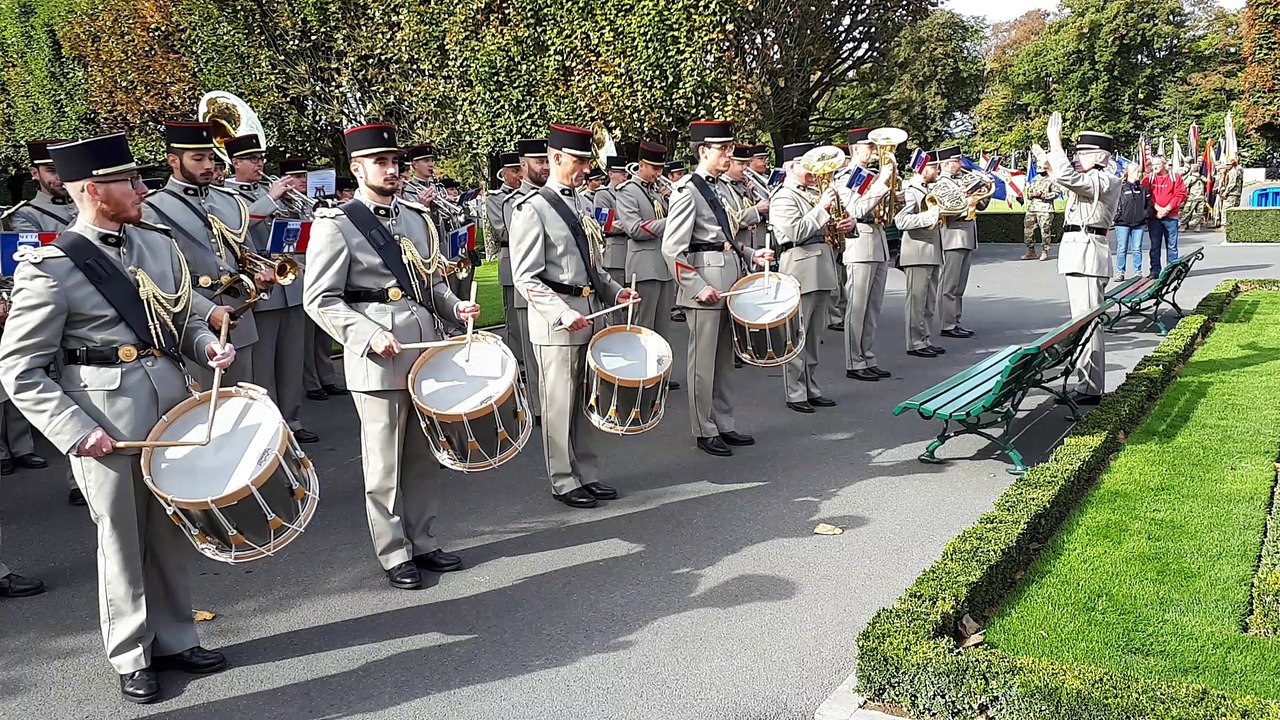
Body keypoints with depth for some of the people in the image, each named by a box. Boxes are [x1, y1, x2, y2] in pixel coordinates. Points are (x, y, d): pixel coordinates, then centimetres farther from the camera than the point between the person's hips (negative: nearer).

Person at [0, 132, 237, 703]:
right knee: (122, 540, 9)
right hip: (106, 423, -5)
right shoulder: (49, 269, -11)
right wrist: (75, 431, -16)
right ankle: (131, 657, 27)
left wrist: (207, 345, -3)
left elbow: (187, 317, 18)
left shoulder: (159, 244, 7)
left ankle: (174, 638, 33)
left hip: (174, 404, 5)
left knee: (172, 532, 15)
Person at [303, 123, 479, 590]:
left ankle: (423, 541, 28)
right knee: (385, 463, 4)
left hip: (427, 346, 6)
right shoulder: (336, 224, -5)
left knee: (424, 454, 14)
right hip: (379, 357, -6)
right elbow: (320, 299, -9)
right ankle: (393, 554, 17)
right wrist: (369, 335, -20)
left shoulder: (416, 217, 14)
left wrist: (455, 307, 2)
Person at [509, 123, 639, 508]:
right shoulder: (532, 209, -10)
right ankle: (563, 482, 16)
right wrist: (563, 314, -24)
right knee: (559, 404, 3)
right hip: (557, 320, -7)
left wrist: (615, 291, 6)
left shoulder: (582, 204, 13)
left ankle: (586, 474, 26)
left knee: (587, 400, 14)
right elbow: (526, 278, -14)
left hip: (591, 312, 8)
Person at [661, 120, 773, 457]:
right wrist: (698, 287, -21)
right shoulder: (687, 190, -11)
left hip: (727, 280, 9)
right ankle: (705, 431, 12)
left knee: (724, 359, 15)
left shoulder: (713, 188, 16)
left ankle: (725, 424, 25)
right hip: (705, 282, -9)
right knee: (703, 361, 1)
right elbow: (672, 249, -17)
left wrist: (750, 254, 10)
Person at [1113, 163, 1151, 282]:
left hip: (1139, 224, 3)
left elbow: (1149, 204, 12)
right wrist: (1118, 216, -11)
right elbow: (1115, 204, -4)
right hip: (1123, 224, -3)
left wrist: (1145, 215, 0)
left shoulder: (1143, 189, 10)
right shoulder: (1121, 188, -2)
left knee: (1137, 249, 6)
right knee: (1122, 249, 1)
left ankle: (1138, 272, 13)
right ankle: (1120, 272, 8)